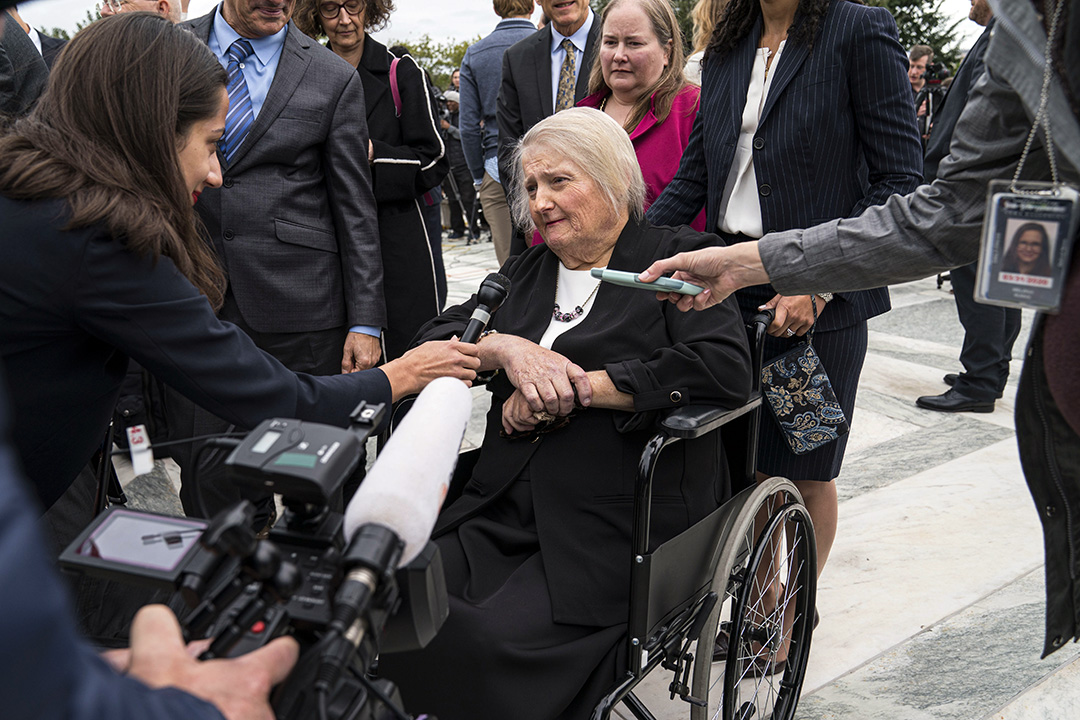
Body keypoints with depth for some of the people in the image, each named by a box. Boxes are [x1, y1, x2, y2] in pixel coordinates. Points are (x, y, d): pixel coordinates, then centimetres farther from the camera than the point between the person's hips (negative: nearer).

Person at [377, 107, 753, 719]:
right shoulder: (528, 270, 21)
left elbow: (726, 367, -15)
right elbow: (436, 340, 13)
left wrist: (576, 388, -13)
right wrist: (505, 348, -10)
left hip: (616, 530, -5)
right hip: (504, 512, 5)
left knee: (495, 642, -26)